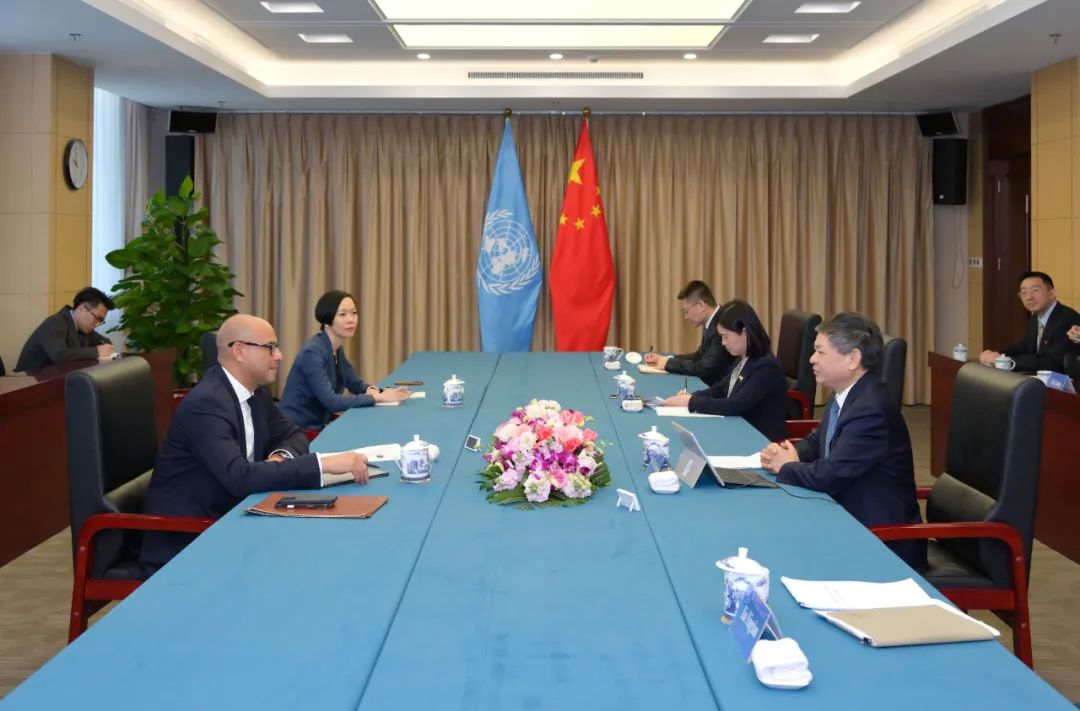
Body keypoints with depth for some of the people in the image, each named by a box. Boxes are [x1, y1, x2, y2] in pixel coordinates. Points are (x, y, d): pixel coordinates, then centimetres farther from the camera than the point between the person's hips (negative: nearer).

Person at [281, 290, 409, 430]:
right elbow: (330, 401, -26)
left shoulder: (337, 349, 6)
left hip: (319, 425, 8)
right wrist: (377, 397, -25)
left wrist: (372, 390, -8)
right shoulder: (313, 352, -20)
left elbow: (356, 384, 14)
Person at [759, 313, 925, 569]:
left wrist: (786, 466, -9)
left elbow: (829, 475, -28)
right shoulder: (844, 395, 4)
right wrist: (789, 453, -4)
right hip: (849, 520, 8)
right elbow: (817, 442, 18)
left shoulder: (871, 409, -25)